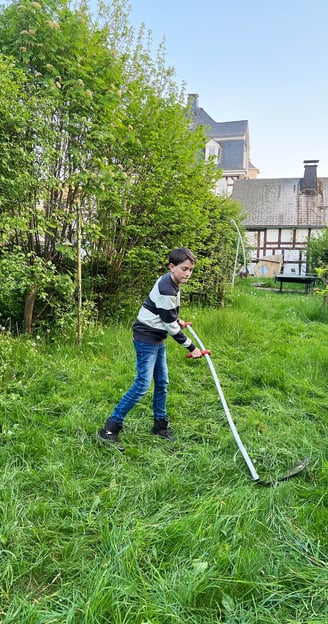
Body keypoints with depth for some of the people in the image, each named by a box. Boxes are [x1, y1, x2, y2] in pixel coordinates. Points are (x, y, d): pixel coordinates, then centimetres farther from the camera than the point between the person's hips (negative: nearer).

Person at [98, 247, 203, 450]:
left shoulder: (171, 282, 6)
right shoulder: (166, 289, -24)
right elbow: (170, 325, -21)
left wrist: (177, 320, 31)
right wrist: (191, 347, -14)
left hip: (157, 338, 10)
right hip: (147, 338, -10)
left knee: (162, 382, 13)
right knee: (142, 384, -13)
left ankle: (160, 425, 26)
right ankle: (110, 429, -7)